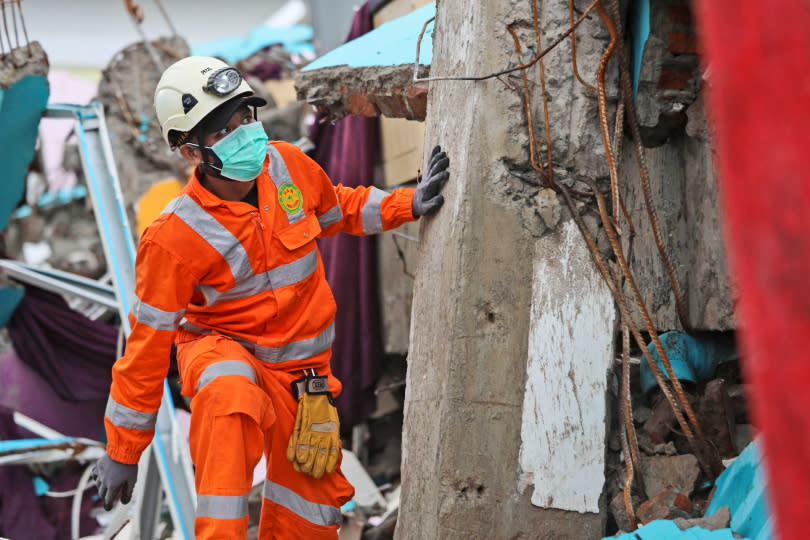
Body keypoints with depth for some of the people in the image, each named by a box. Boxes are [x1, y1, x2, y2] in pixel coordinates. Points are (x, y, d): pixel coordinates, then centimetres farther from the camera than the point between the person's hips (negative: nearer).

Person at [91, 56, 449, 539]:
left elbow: (340, 210, 14)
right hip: (223, 348, -5)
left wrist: (408, 204, -3)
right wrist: (123, 451, -10)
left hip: (302, 367, 5)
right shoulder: (176, 238, -23)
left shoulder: (288, 165, -9)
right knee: (229, 396, -41)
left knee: (313, 501, 11)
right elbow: (148, 340, -15)